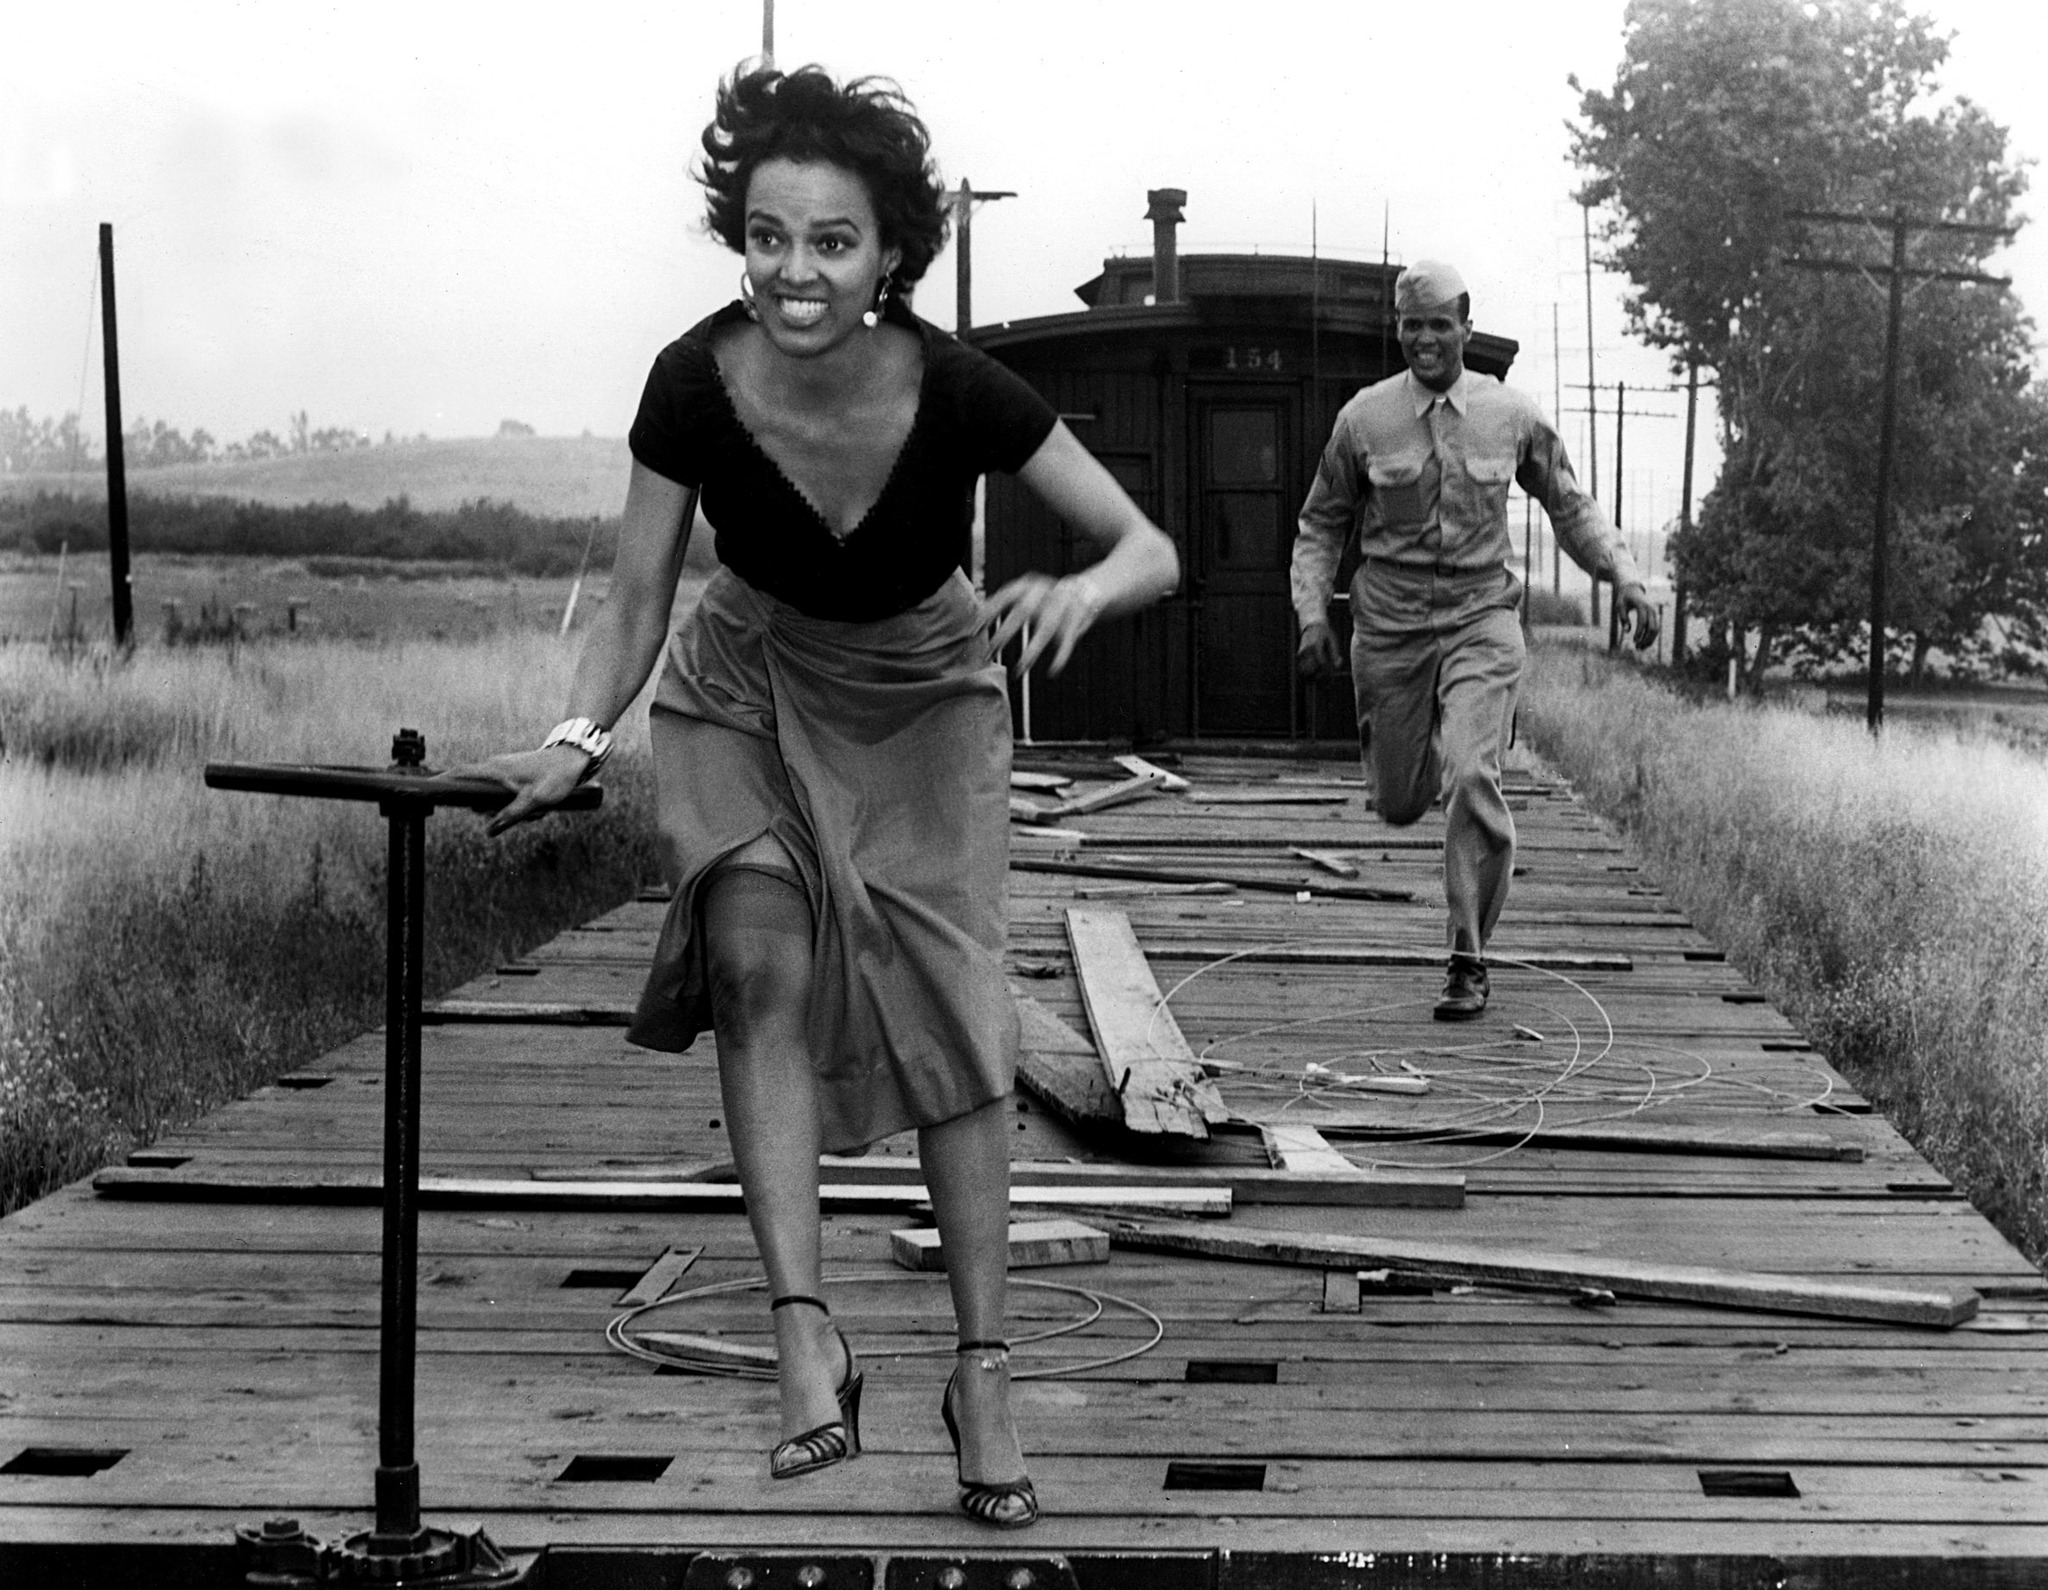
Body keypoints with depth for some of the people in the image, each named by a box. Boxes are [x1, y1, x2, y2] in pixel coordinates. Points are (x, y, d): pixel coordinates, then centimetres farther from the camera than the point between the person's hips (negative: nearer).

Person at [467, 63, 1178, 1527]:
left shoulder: (956, 393, -29)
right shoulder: (697, 385, -25)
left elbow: (1154, 552, -25)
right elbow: (638, 601, -14)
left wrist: (1081, 592, -47)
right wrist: (581, 736, -30)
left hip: (925, 705, -1)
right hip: (748, 693, 1)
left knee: (954, 1010, -10)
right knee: (761, 960, -22)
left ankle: (985, 1371, 0)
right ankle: (804, 1329, -22)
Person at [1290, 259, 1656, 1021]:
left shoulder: (1512, 415, 1)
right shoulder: (1364, 418, -1)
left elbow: (1568, 505, 14)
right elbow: (1321, 524, 9)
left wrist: (1624, 575, 2)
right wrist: (1312, 613, -4)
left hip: (1481, 621, -1)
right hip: (1389, 626, 1)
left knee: (1471, 777, -21)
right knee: (1399, 803, 7)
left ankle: (1469, 964, -11)